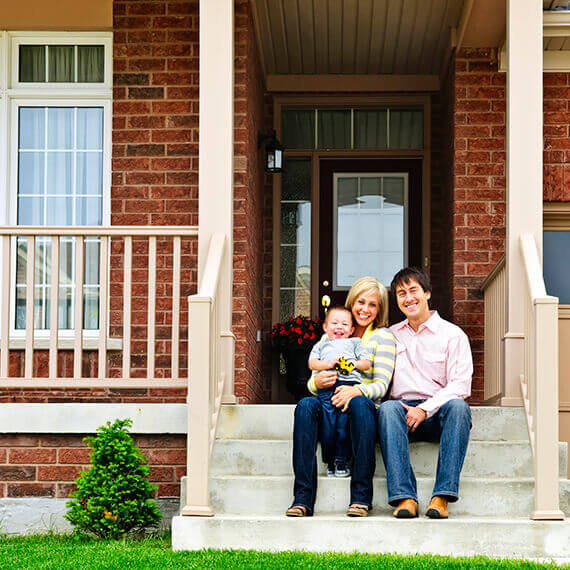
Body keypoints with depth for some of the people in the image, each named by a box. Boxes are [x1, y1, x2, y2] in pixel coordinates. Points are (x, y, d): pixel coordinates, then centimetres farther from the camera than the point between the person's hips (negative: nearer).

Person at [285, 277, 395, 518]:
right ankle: (303, 497, -37)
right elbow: (311, 382, 14)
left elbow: (381, 385, -2)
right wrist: (317, 382, -11)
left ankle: (361, 496, -35)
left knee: (360, 402, -37)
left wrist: (356, 391, -24)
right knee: (306, 404, -31)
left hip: (362, 412, -2)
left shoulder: (383, 337, 10)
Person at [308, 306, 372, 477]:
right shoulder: (321, 344, 32)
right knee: (328, 422, -14)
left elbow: (367, 363, 19)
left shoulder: (355, 343, 31)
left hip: (350, 384, 0)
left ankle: (341, 459, -9)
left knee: (344, 423, -14)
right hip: (326, 386, 1)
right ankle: (329, 461, -5)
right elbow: (312, 363, 14)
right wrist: (329, 364, -4)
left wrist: (352, 364, 0)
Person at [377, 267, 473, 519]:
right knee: (387, 408, -32)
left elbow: (460, 385, -4)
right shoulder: (391, 335, 20)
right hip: (404, 408, 2)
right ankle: (404, 496, -42)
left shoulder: (453, 335, 7)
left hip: (439, 413, -2)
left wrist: (425, 409, -16)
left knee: (458, 406, -35)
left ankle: (442, 496, -41)